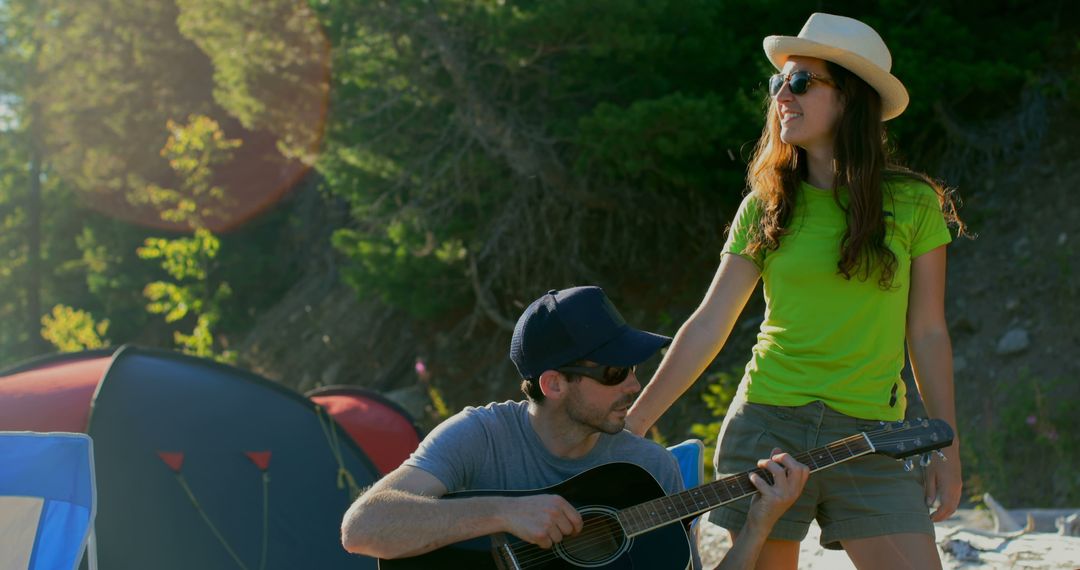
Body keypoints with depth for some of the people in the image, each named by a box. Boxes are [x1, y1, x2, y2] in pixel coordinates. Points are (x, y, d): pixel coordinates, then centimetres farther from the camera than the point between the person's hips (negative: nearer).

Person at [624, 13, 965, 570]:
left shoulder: (913, 204, 2)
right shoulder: (766, 208, 5)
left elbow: (927, 335, 5)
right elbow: (708, 325, 5)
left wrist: (947, 452, 4)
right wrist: (633, 422, 1)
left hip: (872, 440, -1)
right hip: (766, 426, 1)